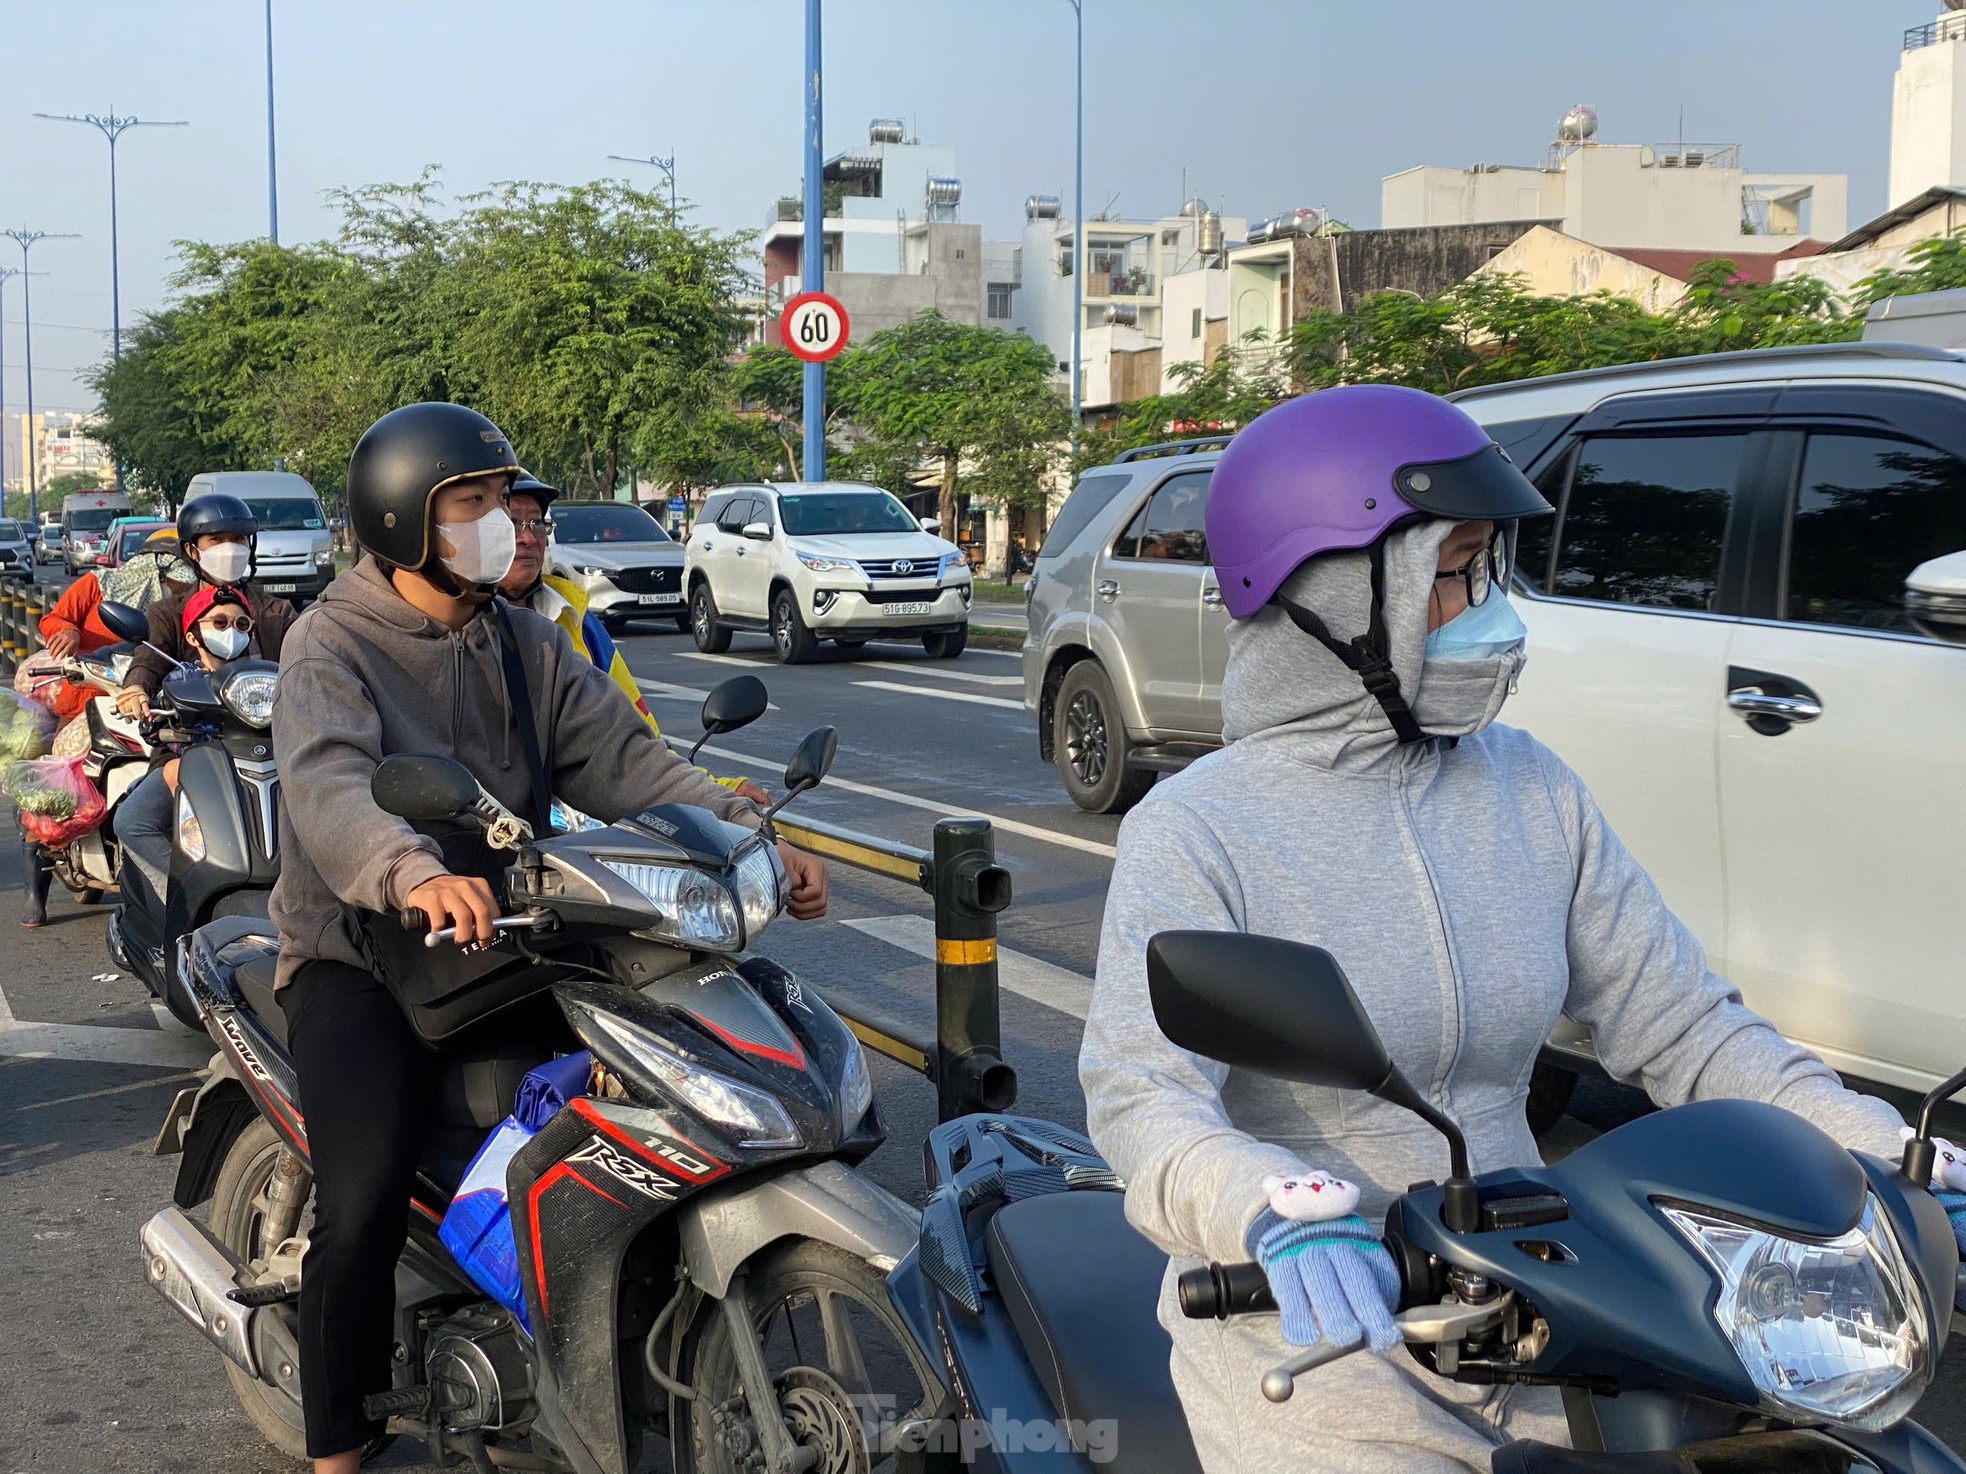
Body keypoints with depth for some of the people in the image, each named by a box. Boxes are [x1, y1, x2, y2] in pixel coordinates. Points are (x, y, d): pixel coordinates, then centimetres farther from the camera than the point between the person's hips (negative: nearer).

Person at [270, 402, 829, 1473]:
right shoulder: (332, 644, -7)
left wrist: (750, 836, -14)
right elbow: (329, 784, -27)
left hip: (506, 938, 5)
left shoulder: (526, 644, 12)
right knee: (364, 1202, -22)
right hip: (360, 955, -5)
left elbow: (624, 762, 2)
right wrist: (414, 875, -49)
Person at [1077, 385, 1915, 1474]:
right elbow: (1142, 1091, -24)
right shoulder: (1197, 830, -12)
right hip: (1315, 1345, -5)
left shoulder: (1532, 789, 4)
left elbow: (1677, 1024, 4)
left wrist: (1882, 1149, -10)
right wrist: (1276, 1212, -44)